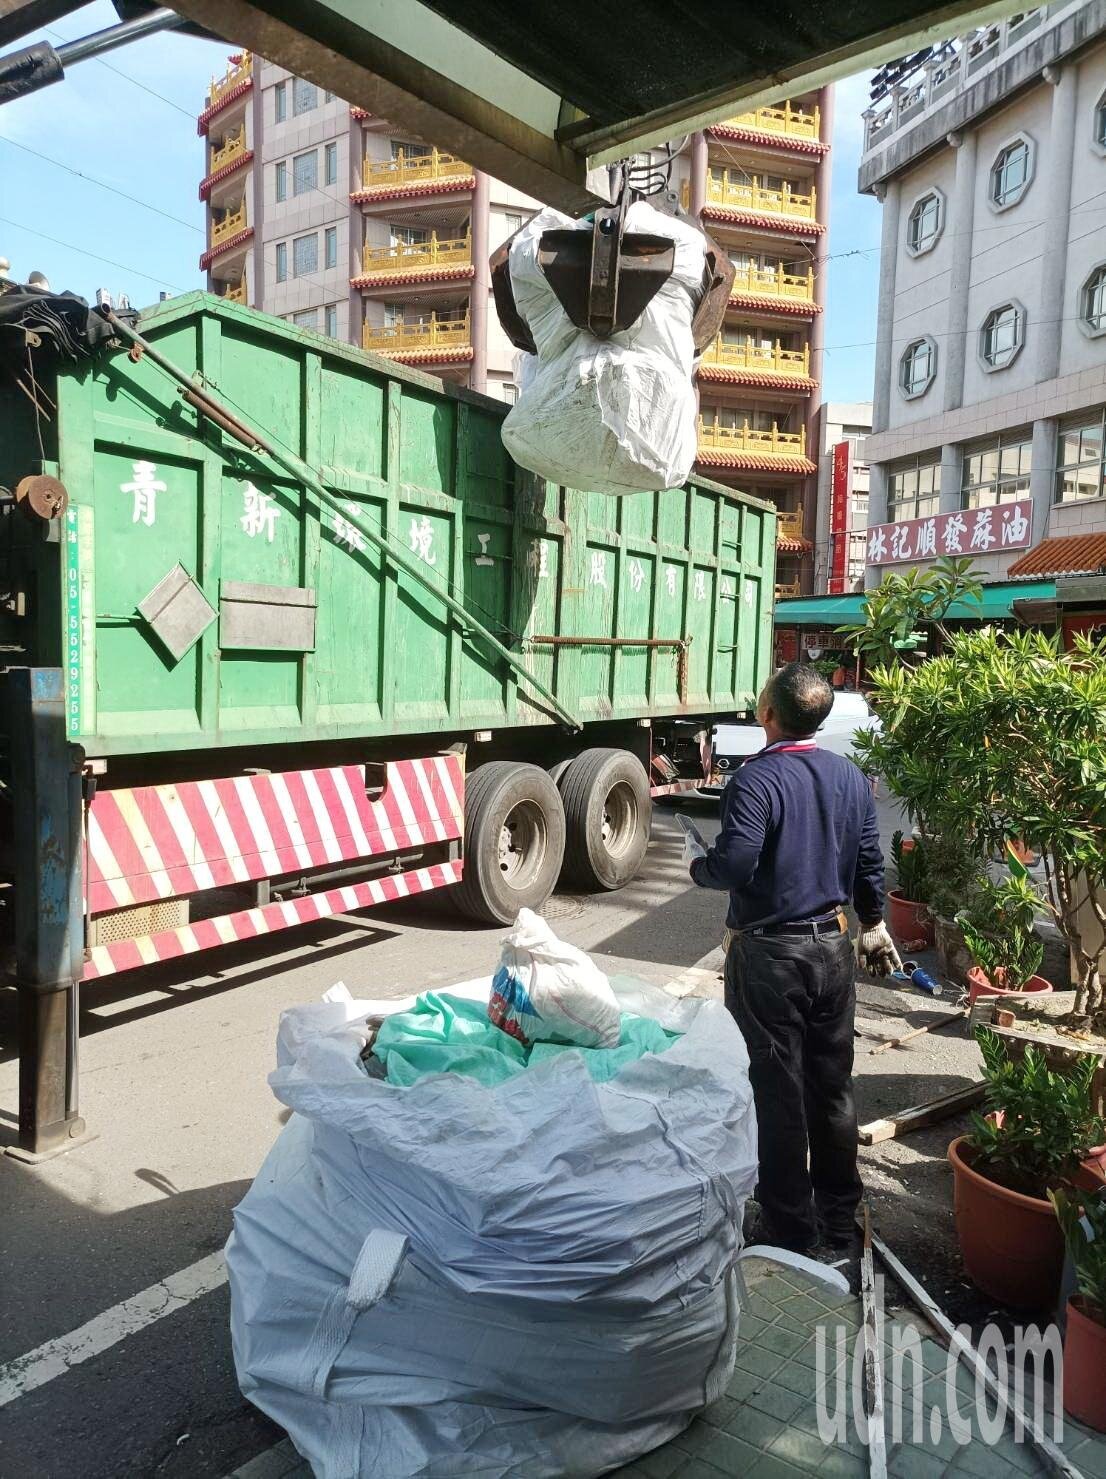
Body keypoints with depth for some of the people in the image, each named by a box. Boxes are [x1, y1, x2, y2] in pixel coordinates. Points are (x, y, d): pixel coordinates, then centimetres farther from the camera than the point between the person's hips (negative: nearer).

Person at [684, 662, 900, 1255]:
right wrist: (873, 927, 24)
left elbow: (732, 867, -26)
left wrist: (696, 862, -4)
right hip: (833, 947, 7)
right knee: (833, 1088, 18)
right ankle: (840, 1221, 32)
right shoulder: (850, 777, 3)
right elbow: (869, 864, 10)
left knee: (776, 1095, 6)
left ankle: (790, 1233, 18)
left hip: (768, 955, -7)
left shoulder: (755, 780, -19)